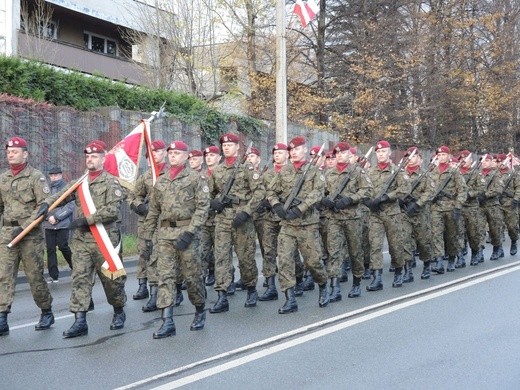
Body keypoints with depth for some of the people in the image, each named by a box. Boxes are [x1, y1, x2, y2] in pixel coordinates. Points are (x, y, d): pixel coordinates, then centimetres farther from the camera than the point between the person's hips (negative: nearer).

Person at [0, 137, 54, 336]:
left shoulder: (36, 177, -5)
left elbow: (44, 206, -11)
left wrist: (24, 227, -17)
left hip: (31, 235, -5)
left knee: (35, 276, 2)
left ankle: (47, 313, 19)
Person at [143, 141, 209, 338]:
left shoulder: (196, 178, 0)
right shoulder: (161, 181, 15)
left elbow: (202, 207, -8)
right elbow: (153, 210, 20)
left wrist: (189, 232, -17)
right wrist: (148, 234, 14)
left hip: (186, 231, -4)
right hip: (165, 233, 4)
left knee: (192, 275, 3)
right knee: (165, 276, -3)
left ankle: (200, 312, 25)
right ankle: (167, 322, -3)